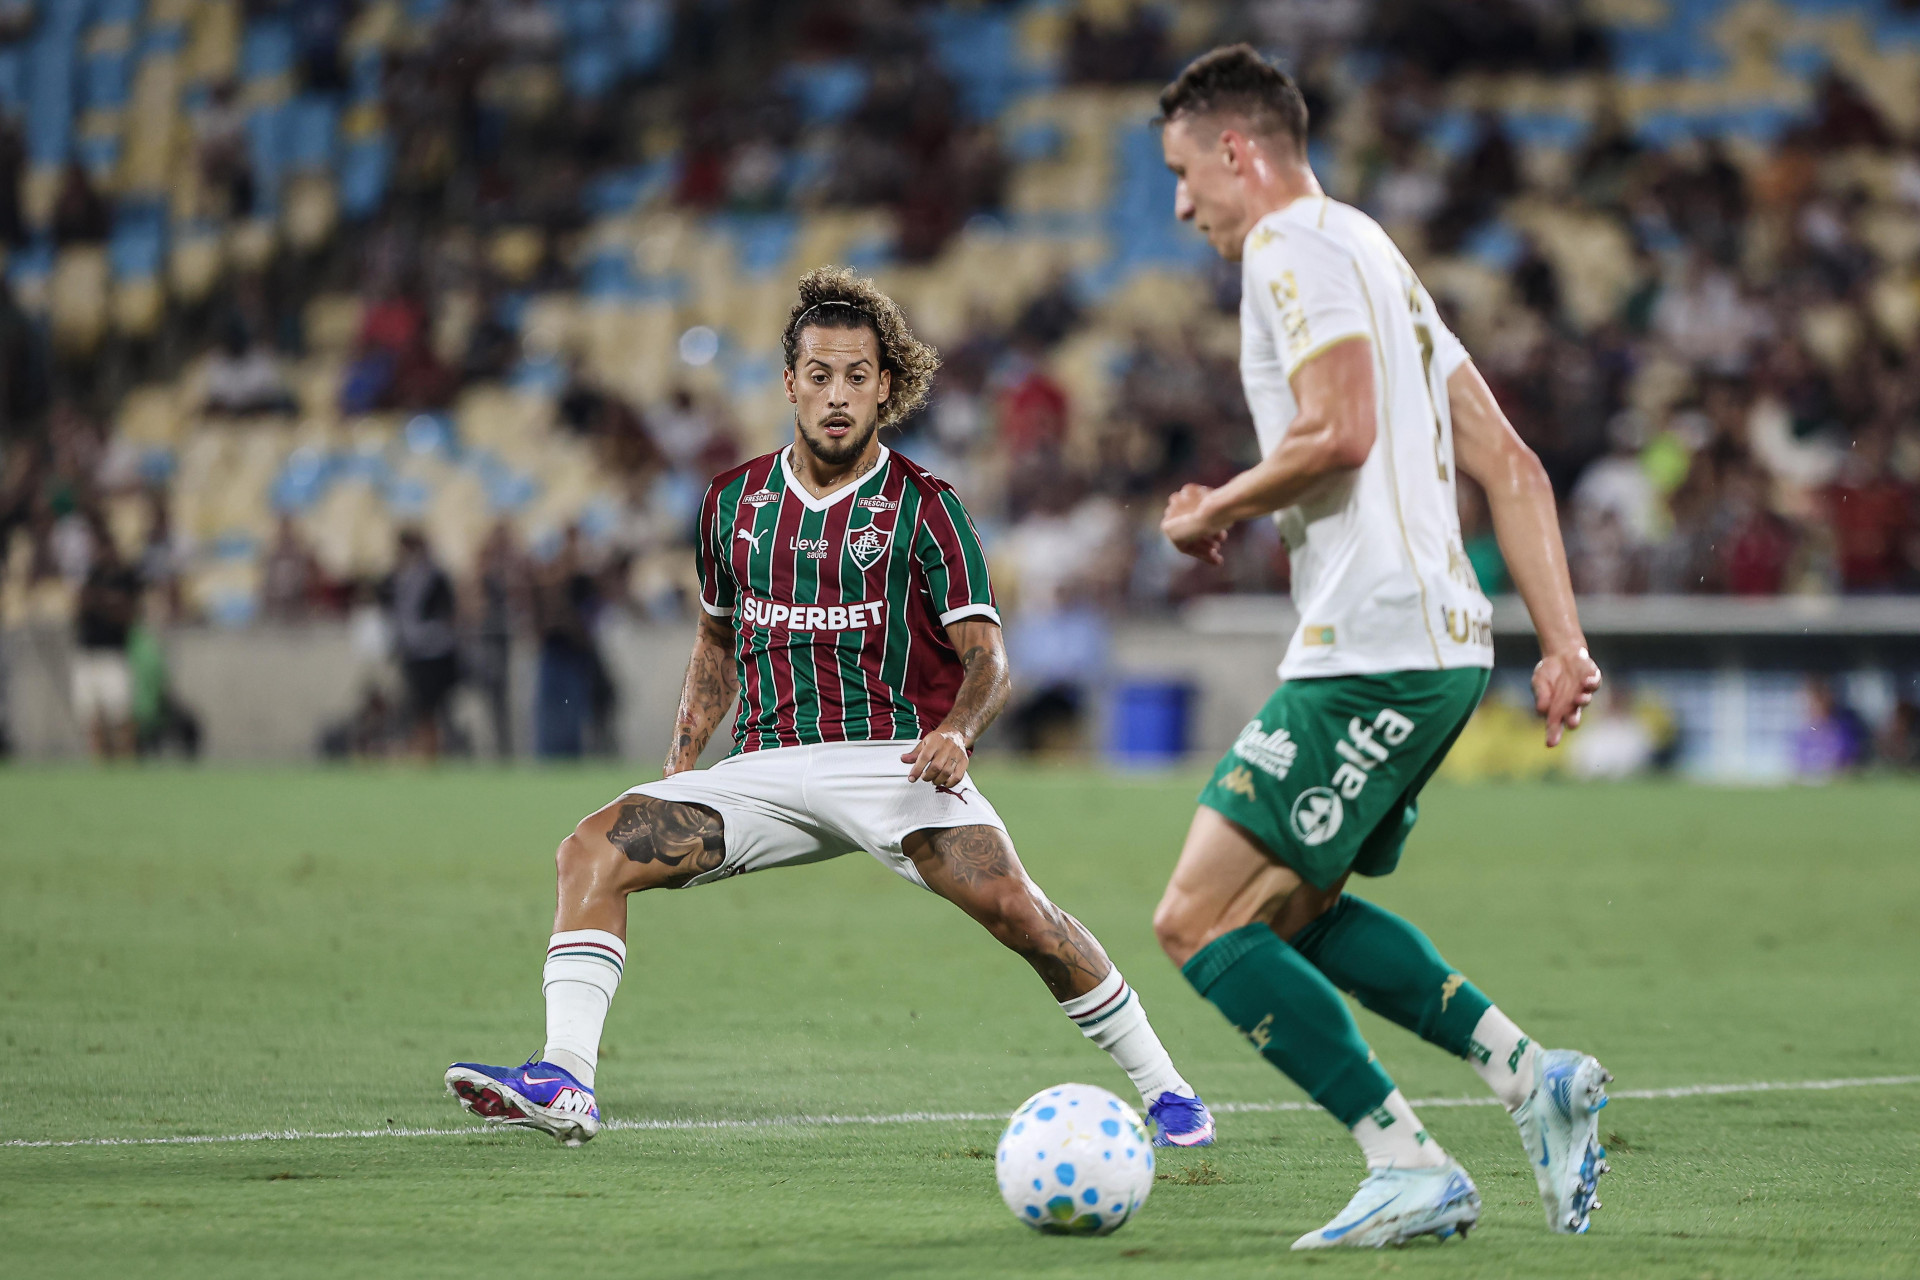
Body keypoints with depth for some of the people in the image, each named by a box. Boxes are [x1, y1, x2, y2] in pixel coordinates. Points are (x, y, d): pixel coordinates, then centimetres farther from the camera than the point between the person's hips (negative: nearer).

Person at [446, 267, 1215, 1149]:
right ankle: (563, 1083, -21)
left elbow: (985, 655, -6)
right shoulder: (734, 501, 12)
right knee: (593, 850, -15)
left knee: (1009, 903, -27)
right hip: (766, 769, 4)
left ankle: (1164, 1091, -10)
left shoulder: (923, 507, 0)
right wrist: (685, 752, 13)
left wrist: (955, 730, -27)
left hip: (892, 761, -4)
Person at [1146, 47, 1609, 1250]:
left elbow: (1338, 432, -21)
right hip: (1442, 642, 10)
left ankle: (1413, 1167, -10)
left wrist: (1217, 512, -5)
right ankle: (1533, 1074, 11)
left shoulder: (1298, 241, -6)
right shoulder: (1373, 256, 24)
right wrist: (1563, 642, 16)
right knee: (1290, 905, 22)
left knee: (1201, 919, -7)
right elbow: (1510, 465, 20)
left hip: (1372, 648, -10)